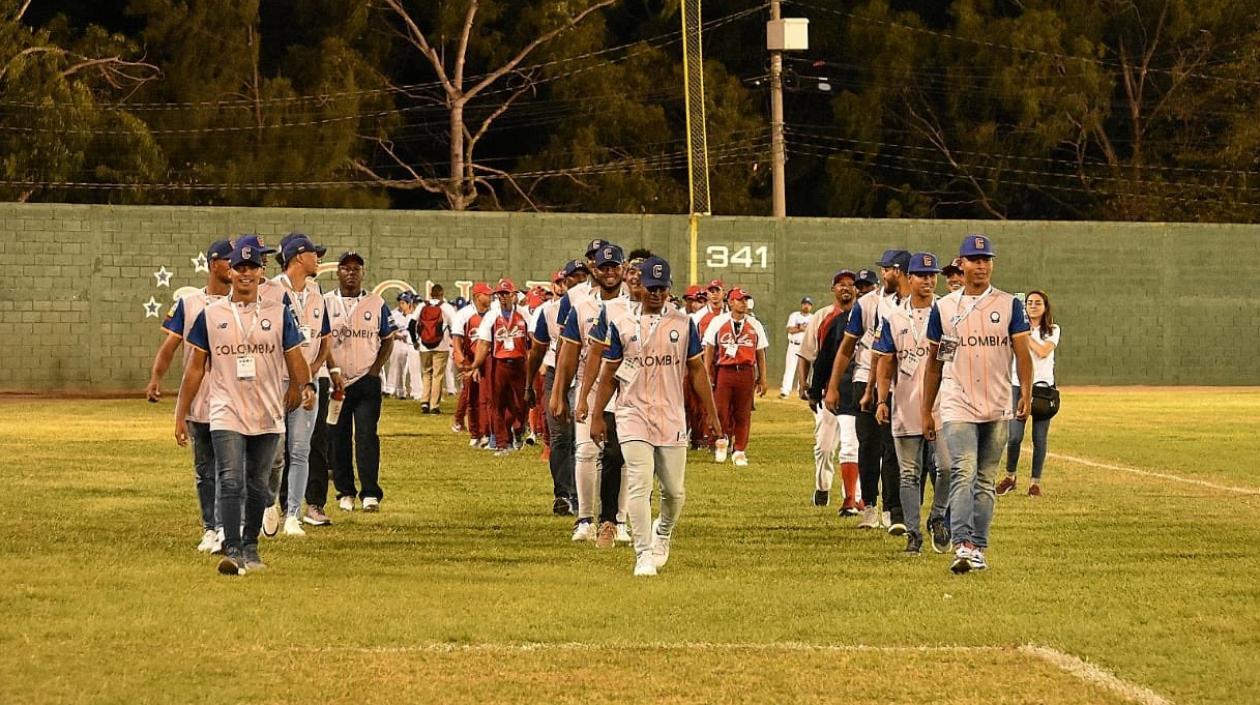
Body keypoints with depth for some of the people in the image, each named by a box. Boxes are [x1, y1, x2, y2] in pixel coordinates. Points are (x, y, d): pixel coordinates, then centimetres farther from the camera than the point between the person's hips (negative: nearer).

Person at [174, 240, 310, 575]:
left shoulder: (278, 313, 5)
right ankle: (233, 552, -19)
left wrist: (304, 387, -17)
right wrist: (180, 415, 5)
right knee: (231, 482, -14)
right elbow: (196, 368, 7)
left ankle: (250, 547, 24)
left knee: (257, 485, 11)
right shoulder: (211, 315, 4)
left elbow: (295, 359, 3)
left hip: (268, 417, 2)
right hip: (226, 414, -2)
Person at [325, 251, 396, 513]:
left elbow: (388, 340, 11)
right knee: (339, 439, 4)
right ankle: (345, 493, 12)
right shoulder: (325, 303, 5)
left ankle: (371, 494, -10)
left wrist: (376, 369, -2)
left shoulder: (376, 304, 7)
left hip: (367, 381, -1)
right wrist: (331, 372, -5)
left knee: (367, 437, -8)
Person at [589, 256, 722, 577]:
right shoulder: (620, 322, 3)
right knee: (639, 485, -13)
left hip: (672, 417, 2)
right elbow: (609, 374, 8)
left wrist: (713, 415, 5)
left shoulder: (683, 323, 6)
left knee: (675, 491, 5)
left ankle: (662, 535, 34)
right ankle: (644, 555, -11)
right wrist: (596, 416, 5)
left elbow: (697, 370, 8)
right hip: (633, 414, -2)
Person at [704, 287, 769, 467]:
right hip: (724, 371, -1)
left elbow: (760, 353, 11)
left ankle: (739, 451, 13)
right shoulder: (718, 322, 4)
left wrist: (762, 379, 8)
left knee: (743, 413, 4)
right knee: (720, 410, -5)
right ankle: (722, 440, 23)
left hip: (746, 373, 1)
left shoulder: (755, 325, 9)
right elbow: (709, 350, 4)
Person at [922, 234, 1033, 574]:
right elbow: (934, 364, 13)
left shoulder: (1009, 305, 6)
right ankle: (962, 547, -25)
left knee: (986, 481, 7)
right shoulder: (943, 308, 8)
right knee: (963, 474, -16)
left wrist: (1026, 393, -18)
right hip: (957, 407, -1)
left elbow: (1022, 353, -2)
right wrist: (926, 412, 12)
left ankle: (978, 550, 12)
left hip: (998, 408, 1)